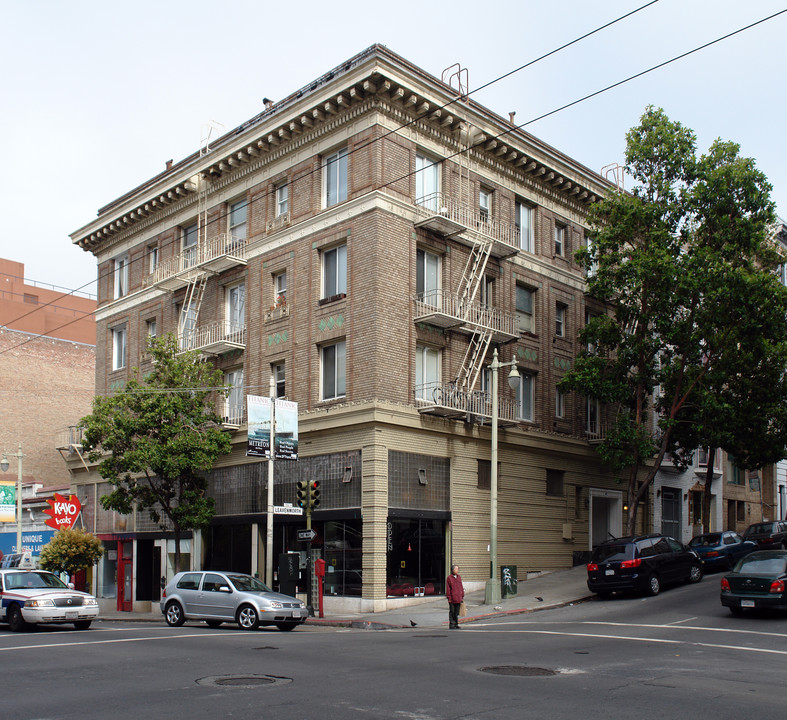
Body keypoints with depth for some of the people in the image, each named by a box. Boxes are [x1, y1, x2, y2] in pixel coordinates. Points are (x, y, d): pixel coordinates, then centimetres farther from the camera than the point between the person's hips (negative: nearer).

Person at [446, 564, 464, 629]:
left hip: (458, 599, 5)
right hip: (452, 598, -5)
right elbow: (448, 589, -5)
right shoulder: (449, 578, -6)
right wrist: (449, 597, -8)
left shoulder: (459, 577, 11)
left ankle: (456, 624, 20)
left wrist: (462, 596, 12)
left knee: (457, 612, 11)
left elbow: (461, 587, 14)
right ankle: (451, 625, 6)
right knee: (452, 612, 1)